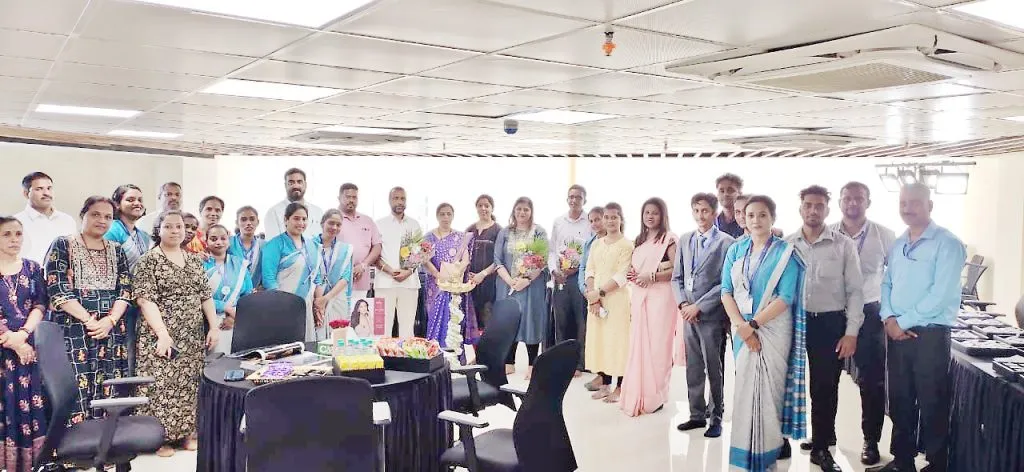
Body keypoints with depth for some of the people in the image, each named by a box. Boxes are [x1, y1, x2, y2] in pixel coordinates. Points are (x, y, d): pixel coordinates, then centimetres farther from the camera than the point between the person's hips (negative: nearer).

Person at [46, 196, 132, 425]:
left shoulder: (117, 251, 14)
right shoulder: (63, 245, 1)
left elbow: (125, 290, 7)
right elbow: (57, 290, -8)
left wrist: (110, 320, -11)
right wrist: (89, 320, -15)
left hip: (111, 331, 4)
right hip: (73, 330, -4)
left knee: (108, 393, 3)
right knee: (75, 391, -8)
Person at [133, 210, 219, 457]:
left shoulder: (194, 260, 12)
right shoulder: (149, 260, -5)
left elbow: (206, 295, 12)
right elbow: (145, 299, -13)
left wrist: (214, 326, 2)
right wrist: (162, 333, -21)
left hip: (193, 336, 5)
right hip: (162, 334, -5)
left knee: (189, 383, 7)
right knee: (162, 384, -5)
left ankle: (187, 432, 17)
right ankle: (161, 437, 6)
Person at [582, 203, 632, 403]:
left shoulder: (626, 245, -5)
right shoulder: (596, 244, 13)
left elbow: (622, 276, -11)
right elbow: (589, 271, 7)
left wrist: (600, 292, -16)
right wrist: (593, 297, -7)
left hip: (617, 299, -6)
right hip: (596, 299, 6)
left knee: (617, 340, -4)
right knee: (598, 339, 7)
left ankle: (619, 387, 2)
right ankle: (604, 383, 17)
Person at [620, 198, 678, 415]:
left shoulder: (669, 239, -3)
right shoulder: (639, 241, 19)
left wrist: (652, 277, -16)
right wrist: (632, 273, 5)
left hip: (660, 296, -6)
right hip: (639, 297, 6)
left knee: (657, 345, -4)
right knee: (638, 344, 3)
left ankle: (655, 396, 5)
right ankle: (638, 395, 10)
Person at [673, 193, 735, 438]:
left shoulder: (726, 243, -8)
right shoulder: (685, 240, 10)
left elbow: (726, 283, -11)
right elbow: (677, 277, 12)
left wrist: (699, 306, -13)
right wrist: (682, 304, -3)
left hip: (712, 316, -5)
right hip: (688, 314, 5)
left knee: (714, 369, 3)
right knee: (693, 368, 11)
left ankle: (716, 418, 16)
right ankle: (697, 415, 22)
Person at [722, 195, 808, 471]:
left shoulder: (785, 253, -5)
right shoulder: (735, 251, 6)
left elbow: (786, 298, -12)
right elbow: (726, 292, 1)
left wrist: (753, 324, -16)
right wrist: (741, 326, -13)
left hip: (773, 328, -3)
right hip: (742, 328, 4)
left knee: (769, 385, -1)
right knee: (745, 384, 7)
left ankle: (769, 447, 13)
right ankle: (747, 446, 21)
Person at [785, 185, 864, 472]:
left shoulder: (844, 245, -1)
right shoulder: (786, 245, 4)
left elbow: (855, 291, -1)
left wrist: (851, 333, -6)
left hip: (830, 323, -1)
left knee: (825, 388, 6)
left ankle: (821, 447, 21)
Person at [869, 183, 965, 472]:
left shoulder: (947, 243, -9)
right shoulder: (898, 245, 13)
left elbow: (941, 294, -17)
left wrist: (903, 322, -14)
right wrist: (889, 318, -4)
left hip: (930, 334, -6)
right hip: (897, 332, 6)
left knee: (932, 404, 2)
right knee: (899, 400, 13)